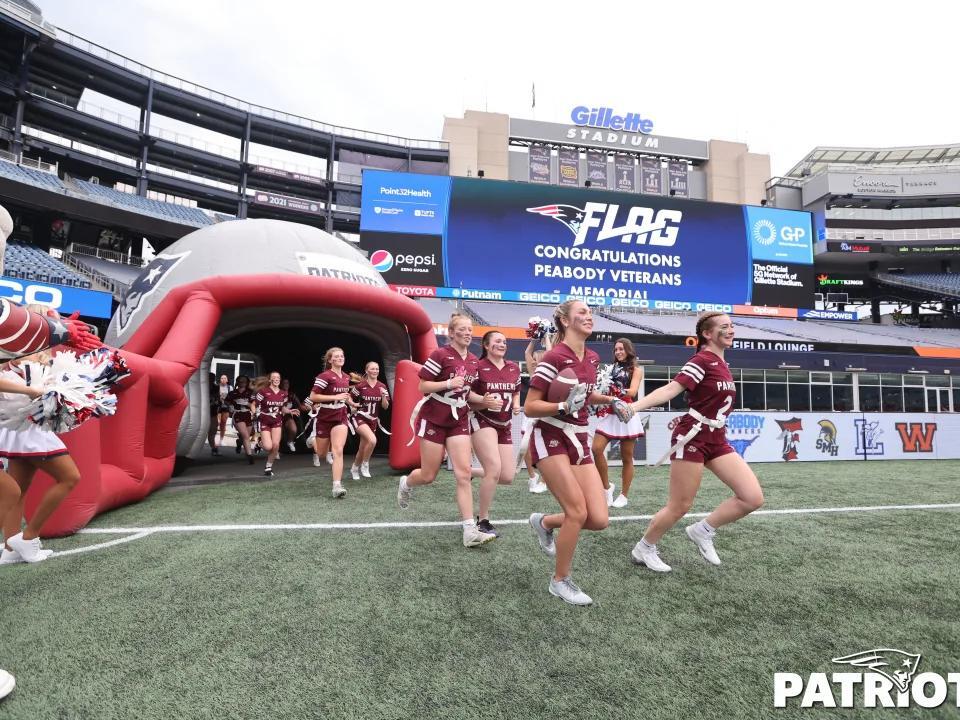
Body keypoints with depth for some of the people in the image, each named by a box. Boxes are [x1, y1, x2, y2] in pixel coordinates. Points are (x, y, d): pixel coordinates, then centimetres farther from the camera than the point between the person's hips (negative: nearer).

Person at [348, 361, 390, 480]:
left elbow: (385, 407, -1)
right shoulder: (360, 386, -9)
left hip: (373, 420, 4)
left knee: (363, 448, 11)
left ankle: (354, 468, 36)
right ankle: (365, 464, -6)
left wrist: (383, 396, -17)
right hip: (360, 418, -4)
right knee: (372, 440, -28)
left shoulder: (382, 387, 0)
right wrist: (354, 405, -13)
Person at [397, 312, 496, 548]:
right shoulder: (440, 354, -14)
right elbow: (422, 386, -13)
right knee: (429, 476, 5)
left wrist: (485, 400, -2)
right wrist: (448, 383, -26)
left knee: (463, 473, -7)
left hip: (458, 420, 5)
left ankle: (470, 531, -8)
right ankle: (406, 483, 41)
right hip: (433, 419, -5)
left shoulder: (474, 361, 6)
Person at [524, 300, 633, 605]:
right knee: (578, 512, -13)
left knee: (599, 519, -2)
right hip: (550, 439, -7)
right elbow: (529, 408, -14)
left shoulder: (593, 358, 8)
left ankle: (544, 522, 26)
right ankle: (560, 581, 10)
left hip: (579, 440, 7)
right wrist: (564, 407, -28)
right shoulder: (554, 357, -15)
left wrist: (612, 401, 12)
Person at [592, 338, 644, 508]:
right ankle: (607, 487, 4)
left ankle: (624, 495, 14)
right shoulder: (612, 368, 15)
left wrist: (619, 391, -30)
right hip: (609, 414, 4)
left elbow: (633, 392, -12)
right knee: (596, 449, -13)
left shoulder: (636, 369, 4)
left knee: (626, 457, 3)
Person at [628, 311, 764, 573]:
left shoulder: (721, 363, 13)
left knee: (753, 498, -2)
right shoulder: (702, 360, -14)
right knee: (679, 507, 0)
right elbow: (670, 389, -25)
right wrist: (633, 406, -37)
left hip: (716, 440, 8)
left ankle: (703, 531, 16)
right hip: (692, 438, -8)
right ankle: (643, 549, 22)